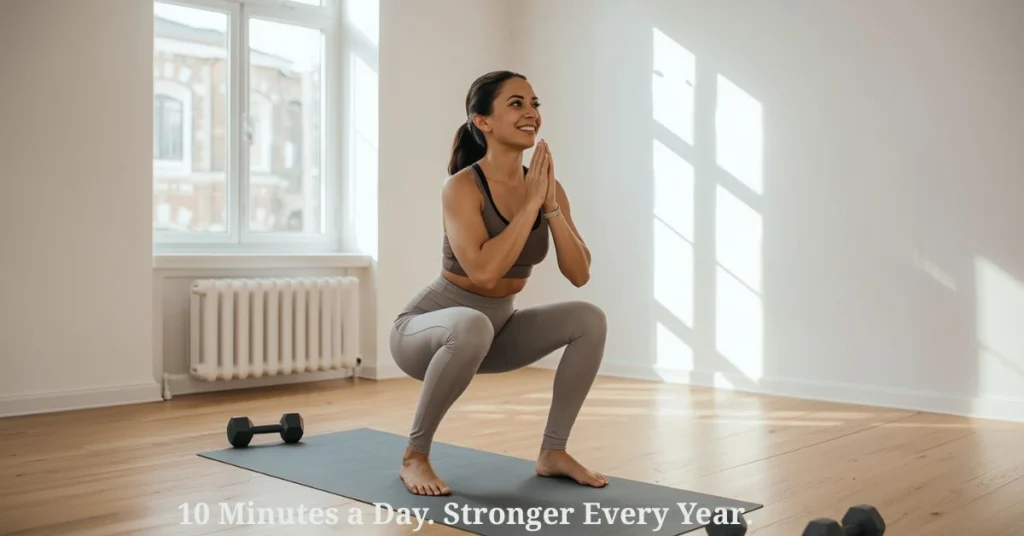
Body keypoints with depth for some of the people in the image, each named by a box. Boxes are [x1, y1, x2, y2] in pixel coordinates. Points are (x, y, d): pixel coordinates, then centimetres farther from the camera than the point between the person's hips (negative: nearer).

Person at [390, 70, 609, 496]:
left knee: (589, 319, -11)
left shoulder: (546, 186, -5)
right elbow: (483, 272, -36)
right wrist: (529, 204, -29)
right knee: (473, 326, -40)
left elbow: (579, 274, -8)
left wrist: (550, 206, -19)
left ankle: (553, 452, 2)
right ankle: (415, 454, -16)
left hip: (498, 327, 6)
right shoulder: (462, 186, -23)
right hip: (430, 328, -6)